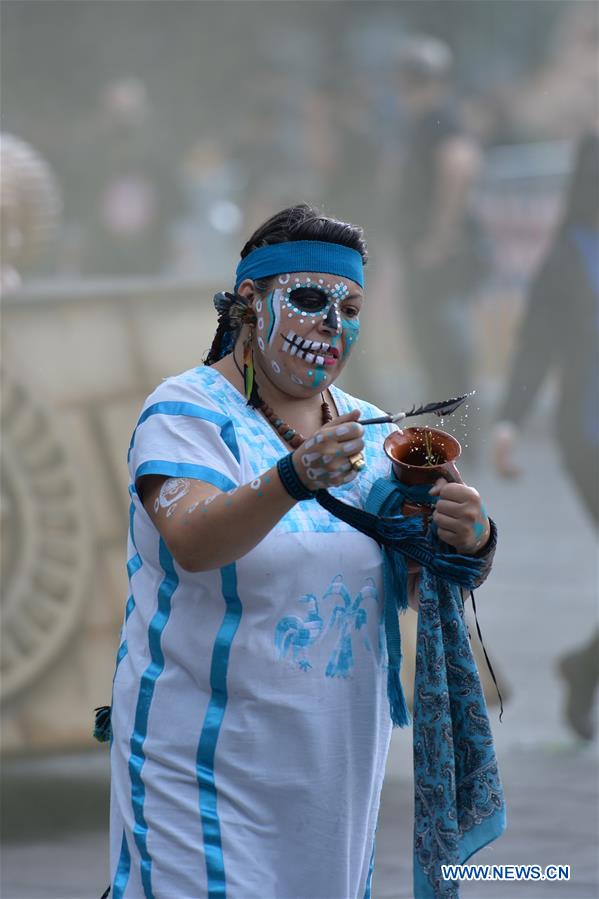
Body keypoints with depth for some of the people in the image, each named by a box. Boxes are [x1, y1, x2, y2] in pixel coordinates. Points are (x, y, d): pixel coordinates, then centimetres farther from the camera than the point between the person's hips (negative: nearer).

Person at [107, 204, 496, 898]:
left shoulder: (369, 432, 8)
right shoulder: (188, 411, -8)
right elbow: (193, 543, -26)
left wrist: (468, 542, -17)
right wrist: (296, 477, -43)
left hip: (340, 759, 5)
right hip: (208, 758, -5)